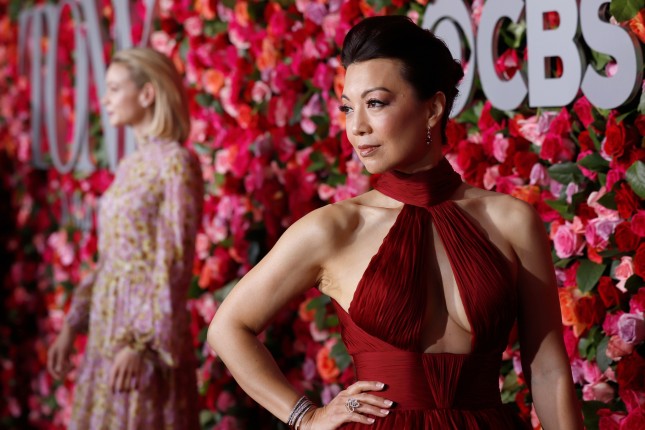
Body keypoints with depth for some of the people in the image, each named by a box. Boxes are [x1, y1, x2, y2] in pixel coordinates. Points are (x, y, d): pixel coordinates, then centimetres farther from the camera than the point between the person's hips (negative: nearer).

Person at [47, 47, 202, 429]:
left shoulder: (176, 163, -11)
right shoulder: (131, 164, 13)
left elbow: (173, 266, -16)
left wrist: (141, 343, -20)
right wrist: (73, 325, 14)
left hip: (147, 327, -8)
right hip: (108, 327, 8)